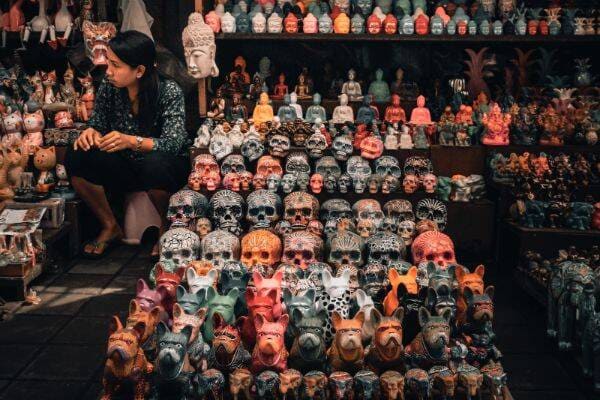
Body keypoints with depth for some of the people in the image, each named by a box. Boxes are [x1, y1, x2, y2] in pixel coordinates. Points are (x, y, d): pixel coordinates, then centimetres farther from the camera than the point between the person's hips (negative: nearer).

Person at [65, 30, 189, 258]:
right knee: (76, 158, -20)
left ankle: (167, 229, -8)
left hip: (161, 170, -4)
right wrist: (91, 133, -23)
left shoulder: (169, 91, -18)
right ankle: (110, 227, 0)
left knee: (154, 163, -39)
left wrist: (132, 141, -43)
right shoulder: (109, 87, -6)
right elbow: (98, 125, 3)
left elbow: (173, 143, -26)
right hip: (124, 167, 4)